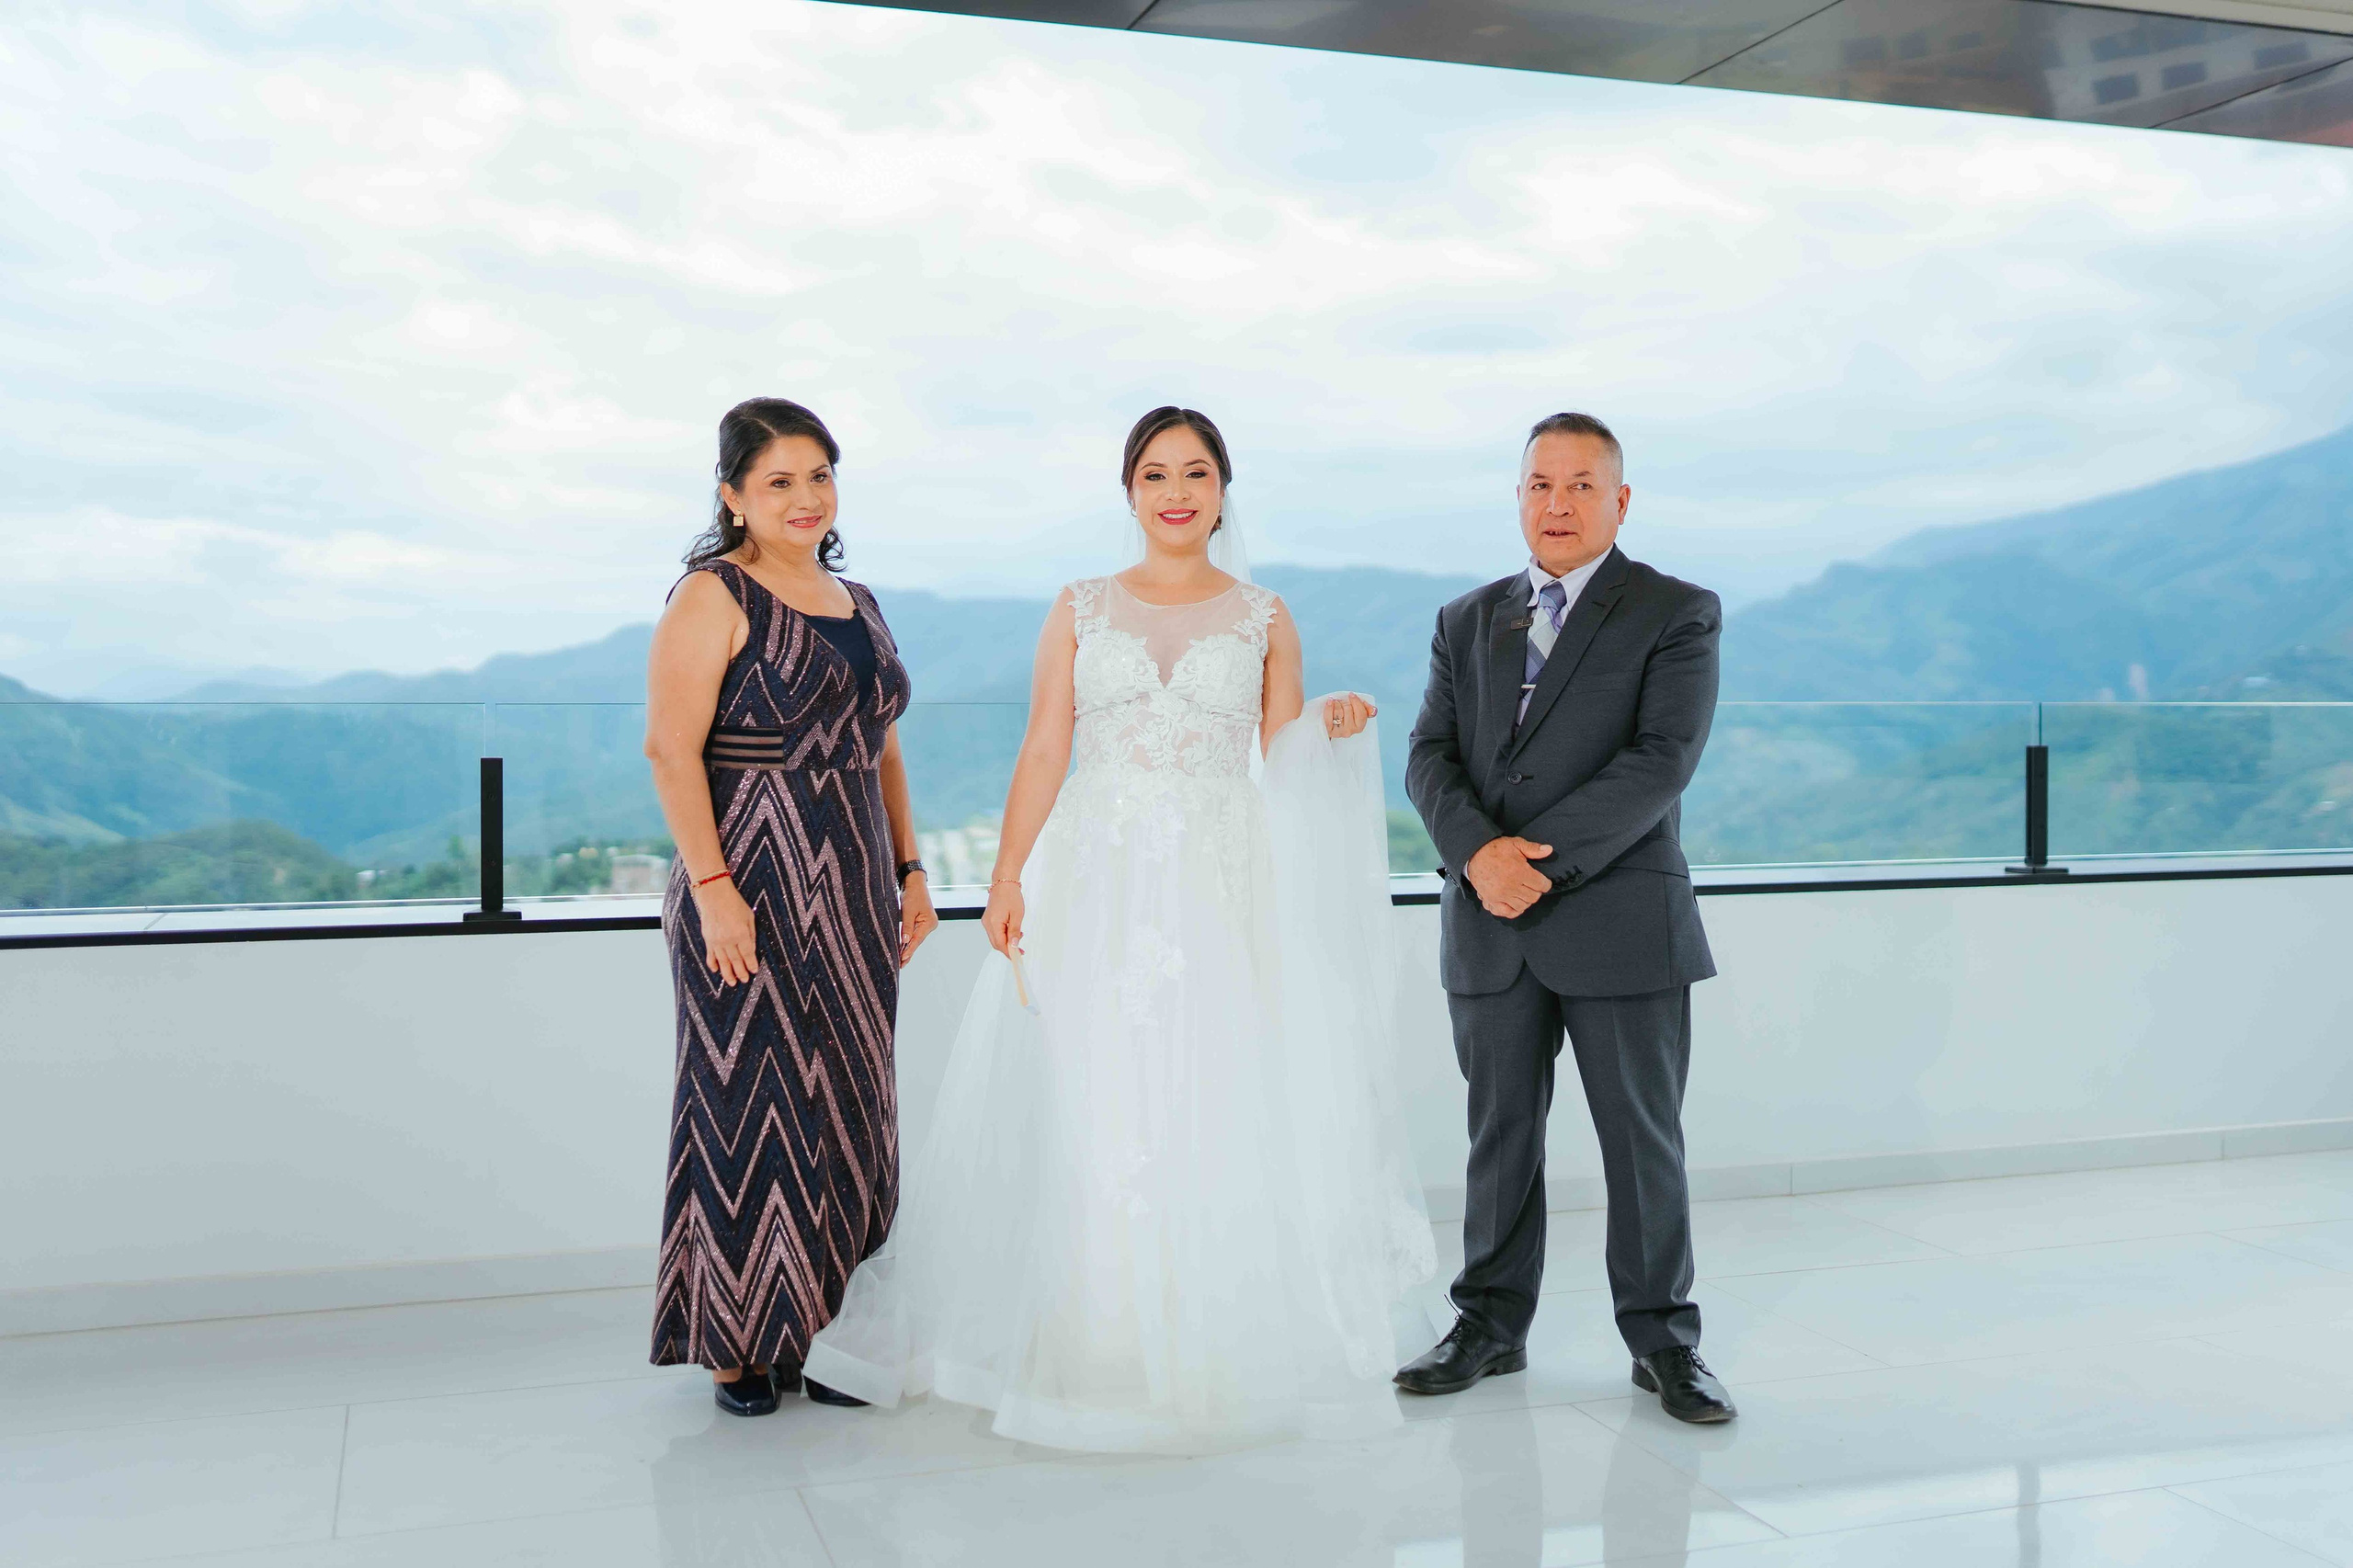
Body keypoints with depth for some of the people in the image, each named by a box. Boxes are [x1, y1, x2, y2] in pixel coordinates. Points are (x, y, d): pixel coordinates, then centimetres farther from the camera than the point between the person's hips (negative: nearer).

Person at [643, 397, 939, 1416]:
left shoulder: (856, 602, 15)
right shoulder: (713, 597, -7)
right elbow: (671, 749, -14)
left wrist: (908, 871, 14)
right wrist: (713, 887, -20)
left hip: (850, 893, 7)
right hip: (754, 885, -7)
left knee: (843, 1102, 10)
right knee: (748, 1098, -1)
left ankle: (827, 1327, 21)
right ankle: (739, 1341, 12)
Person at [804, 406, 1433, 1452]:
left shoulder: (1262, 617, 10)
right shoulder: (1081, 610, 9)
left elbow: (1282, 761, 10)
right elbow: (1043, 752, 3)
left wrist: (1331, 726, -10)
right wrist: (1006, 876, -7)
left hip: (1223, 889, 0)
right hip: (1096, 886, 0)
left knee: (1215, 1112, -2)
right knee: (1091, 1114, -1)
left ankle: (1216, 1350, 11)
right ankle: (1093, 1349, 11)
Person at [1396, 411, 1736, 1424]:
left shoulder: (1677, 615, 0)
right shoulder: (1468, 622, 14)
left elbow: (1661, 762, -12)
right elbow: (1431, 758, 5)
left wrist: (1543, 861, -18)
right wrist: (1480, 852, -14)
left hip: (1621, 923, -3)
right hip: (1490, 926, 4)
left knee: (1643, 1140, 5)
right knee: (1499, 1133, 11)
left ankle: (1663, 1340, 18)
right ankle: (1490, 1325, 23)